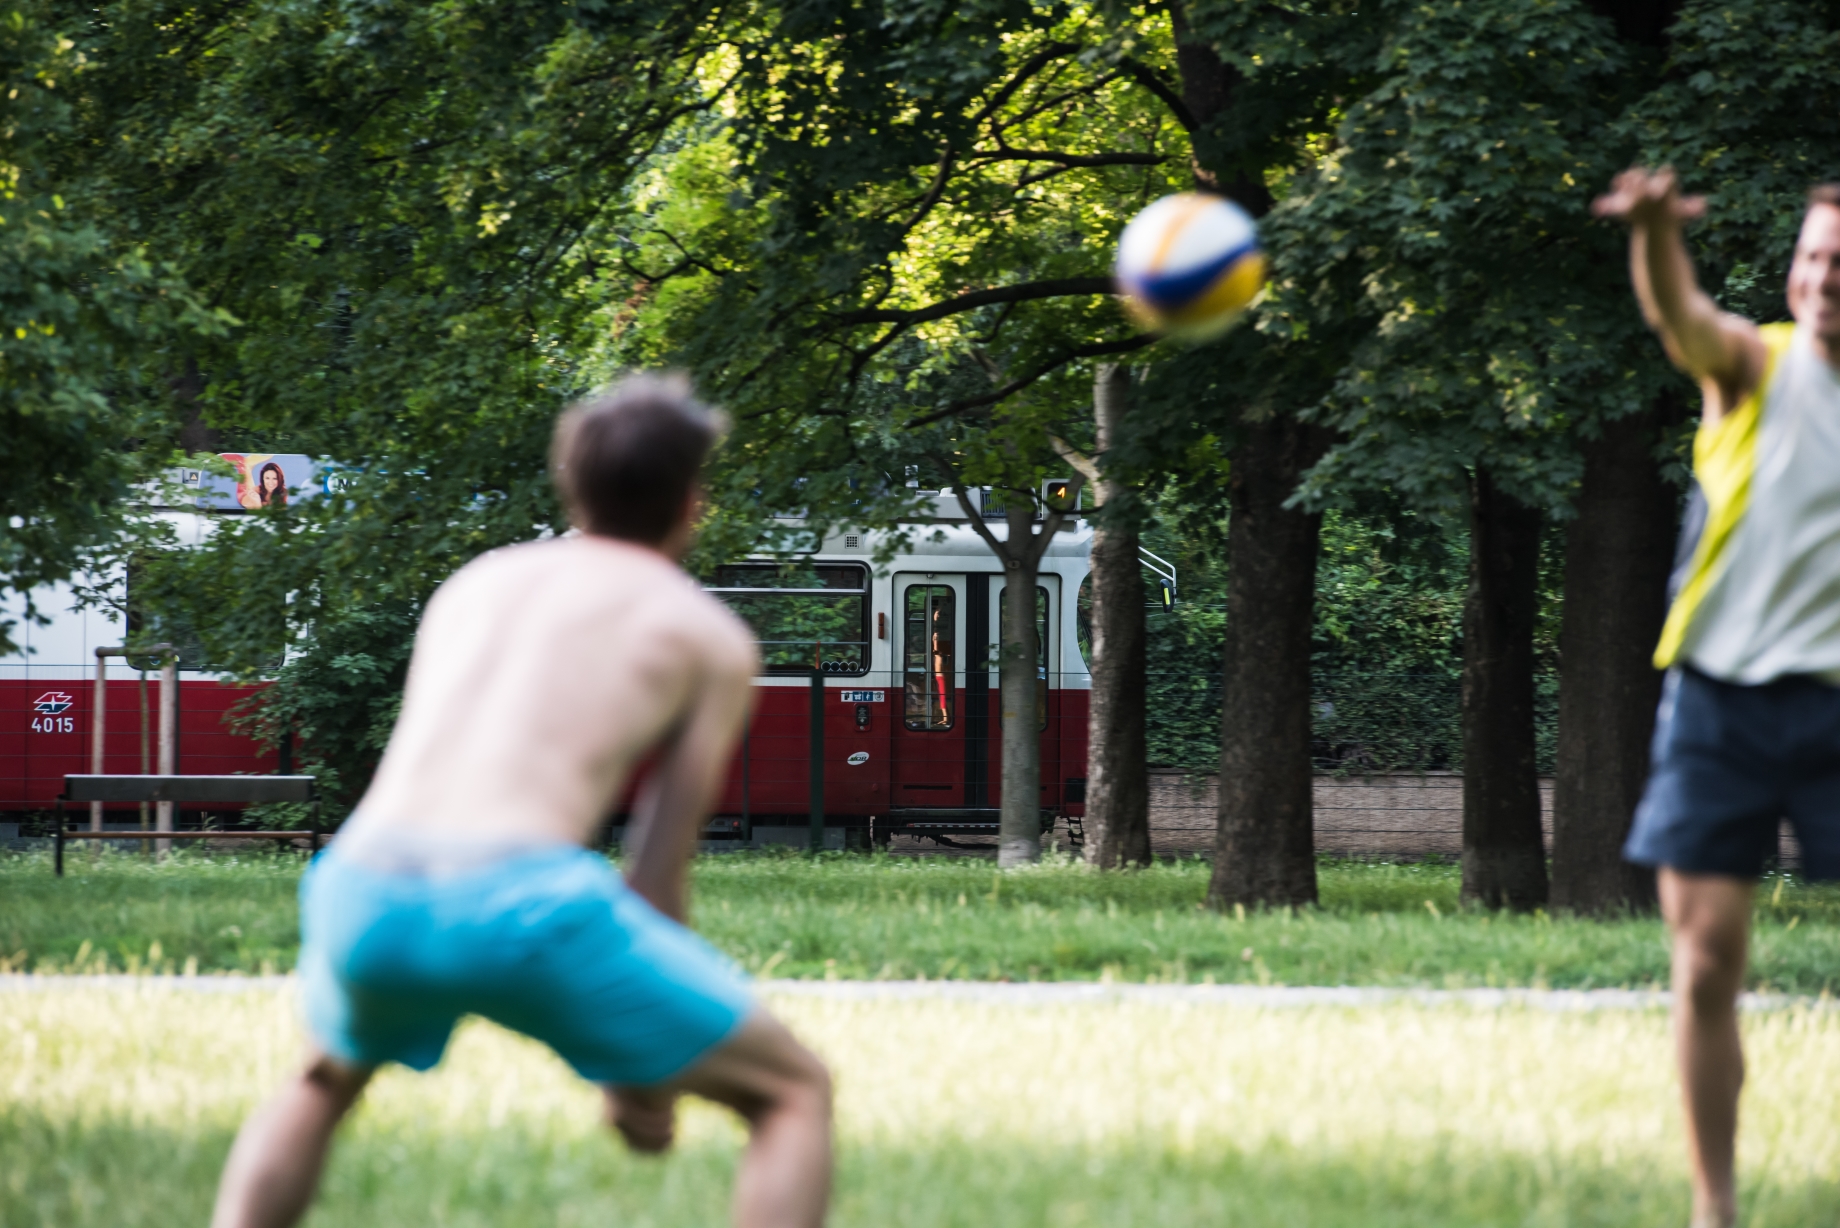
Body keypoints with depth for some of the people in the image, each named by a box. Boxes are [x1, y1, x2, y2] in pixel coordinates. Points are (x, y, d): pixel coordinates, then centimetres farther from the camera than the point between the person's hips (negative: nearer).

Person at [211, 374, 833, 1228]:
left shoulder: (475, 583, 31)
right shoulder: (712, 639, 17)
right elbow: (659, 865, 14)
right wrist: (646, 1070, 22)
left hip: (362, 887, 5)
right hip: (521, 897, -5)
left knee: (323, 1079, 38)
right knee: (796, 1094, 13)